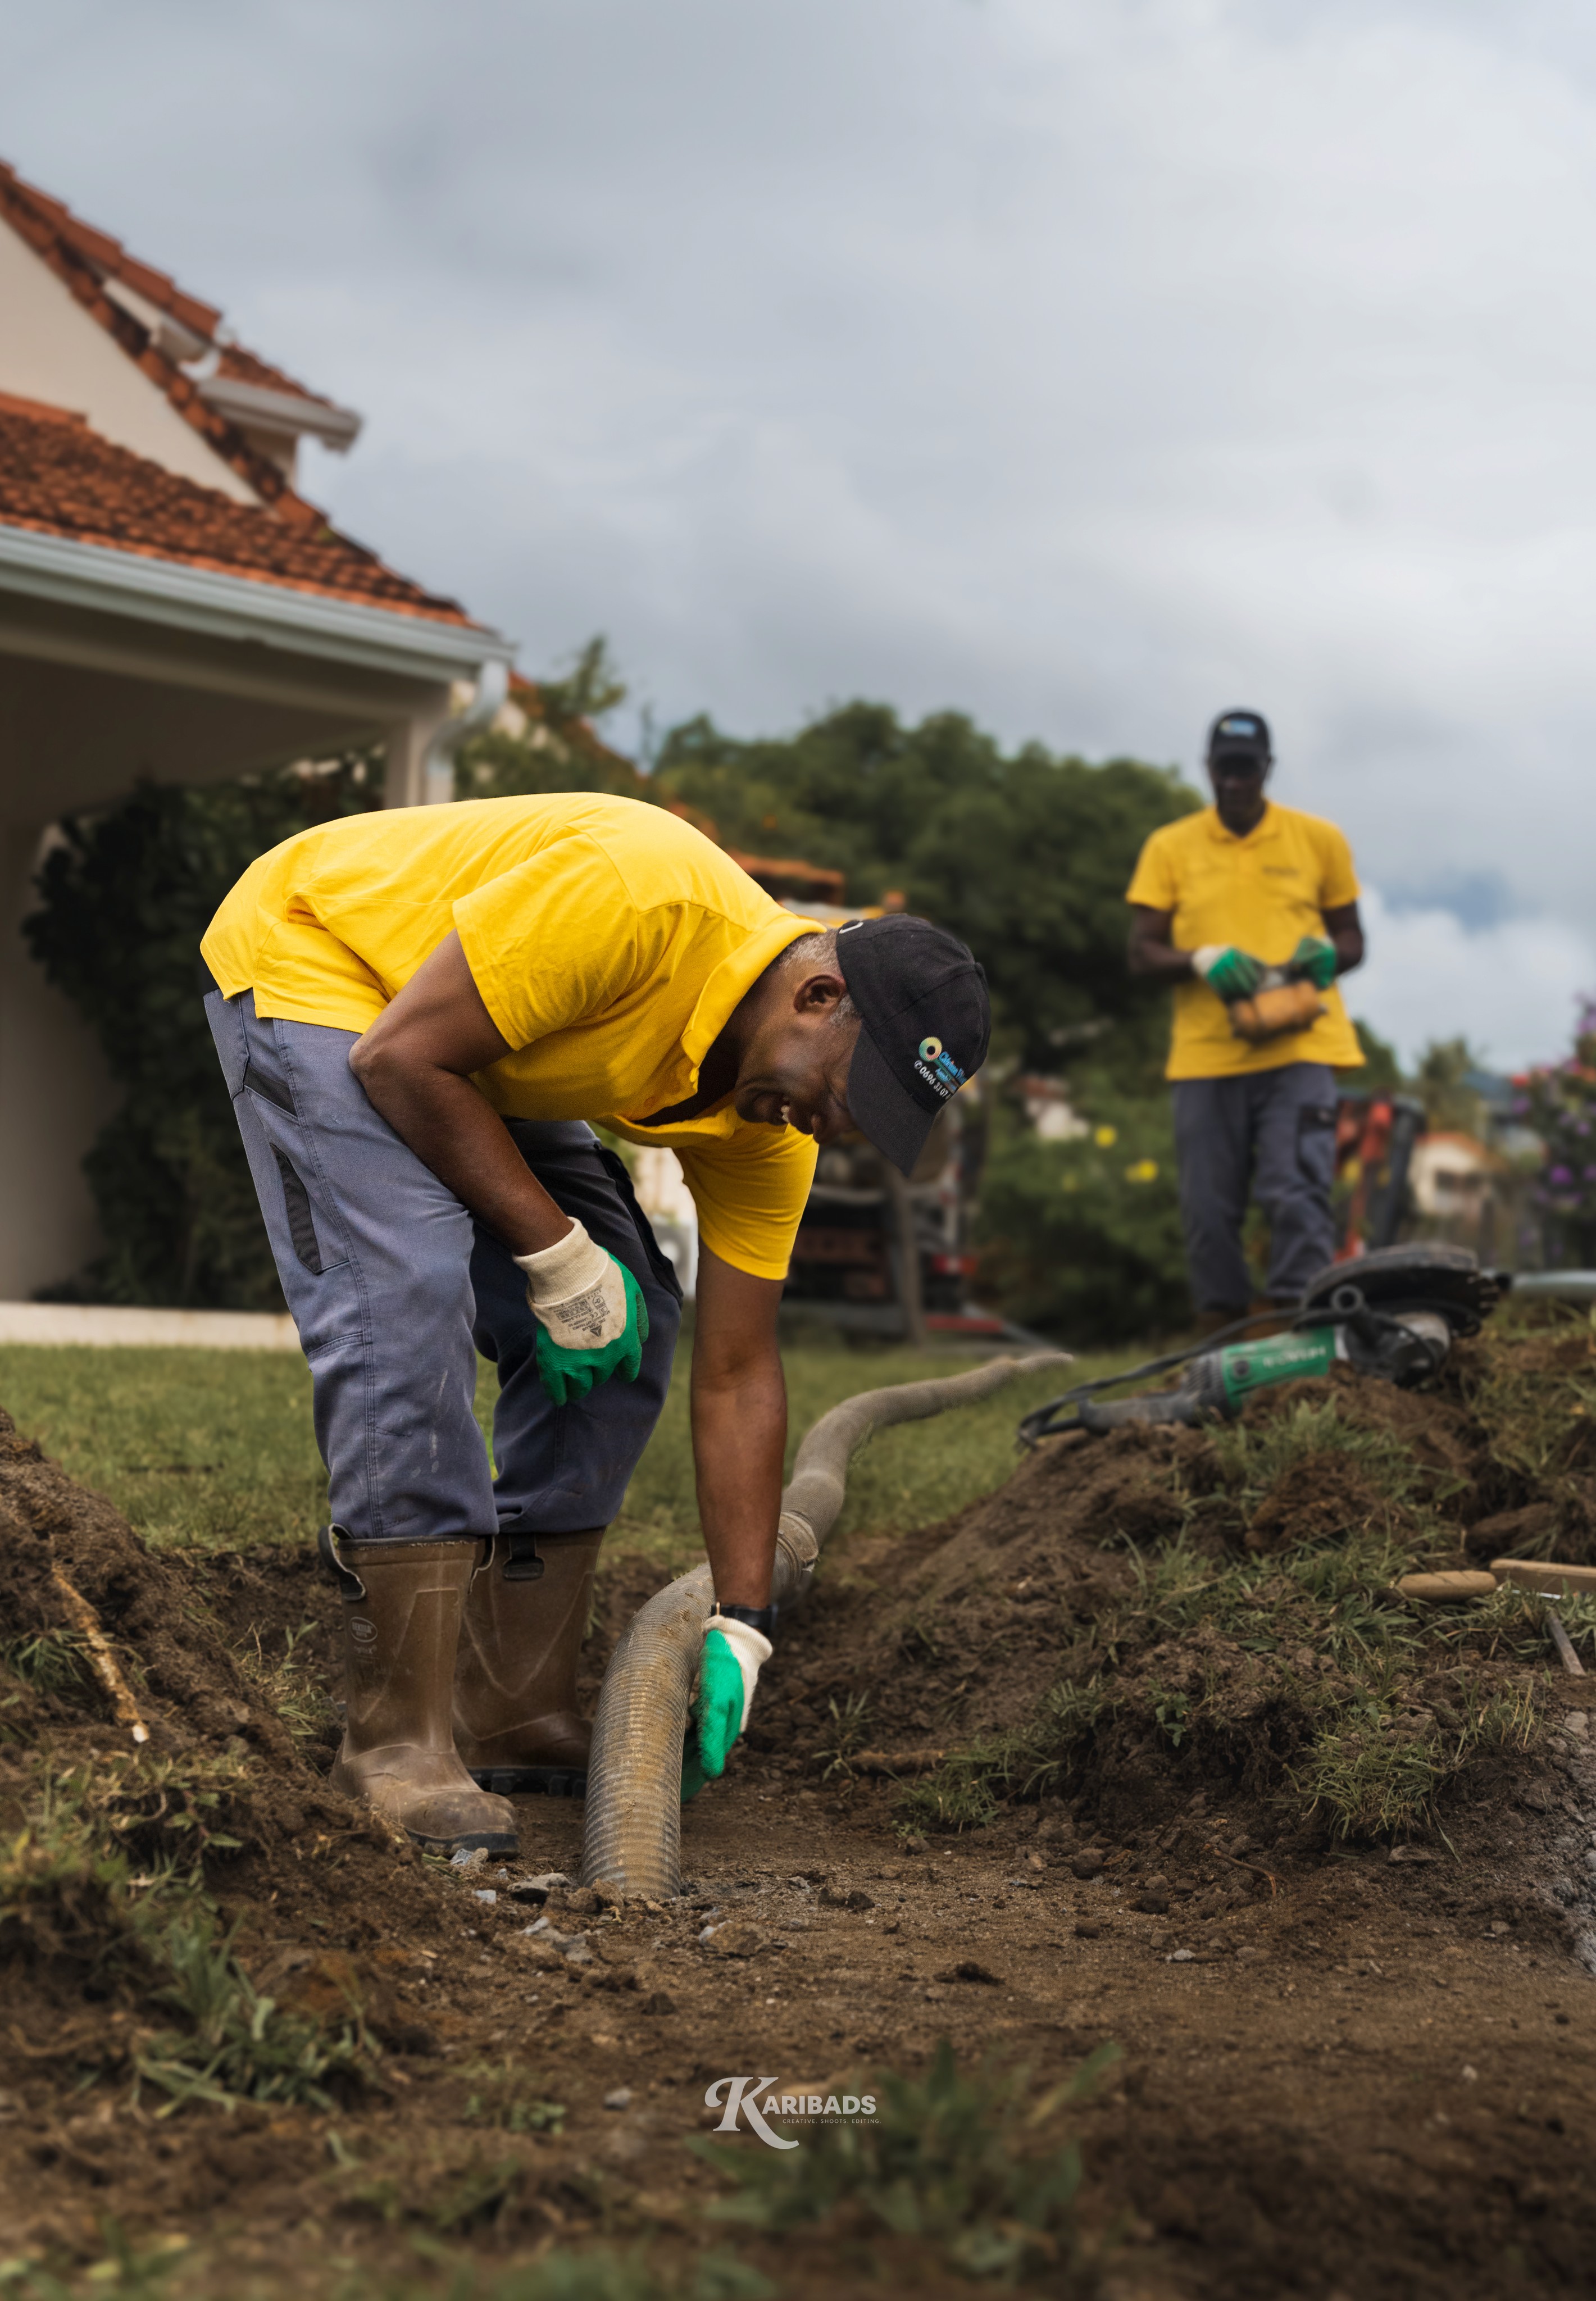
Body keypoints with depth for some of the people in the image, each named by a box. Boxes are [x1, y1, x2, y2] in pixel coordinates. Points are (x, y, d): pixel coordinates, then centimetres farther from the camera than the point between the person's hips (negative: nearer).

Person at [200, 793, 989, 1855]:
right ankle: (402, 1738, -20)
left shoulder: (768, 1125, -13)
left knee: (625, 1331, -3)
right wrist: (556, 1253, -26)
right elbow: (400, 1056, -30)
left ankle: (515, 1715, 5)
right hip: (309, 959, -7)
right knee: (410, 1296, -26)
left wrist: (742, 1628, -11)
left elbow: (737, 1376, -8)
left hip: (485, 1057, 8)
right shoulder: (638, 899, -37)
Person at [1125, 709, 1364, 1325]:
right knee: (1209, 1209, 2)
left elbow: (1352, 939, 16)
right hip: (1206, 1052, 1)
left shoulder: (1319, 840, 10)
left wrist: (1325, 955, -8)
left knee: (1296, 1192, -13)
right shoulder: (1170, 848, 9)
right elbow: (1142, 953, 6)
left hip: (1298, 1045, -1)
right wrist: (1202, 959, -13)